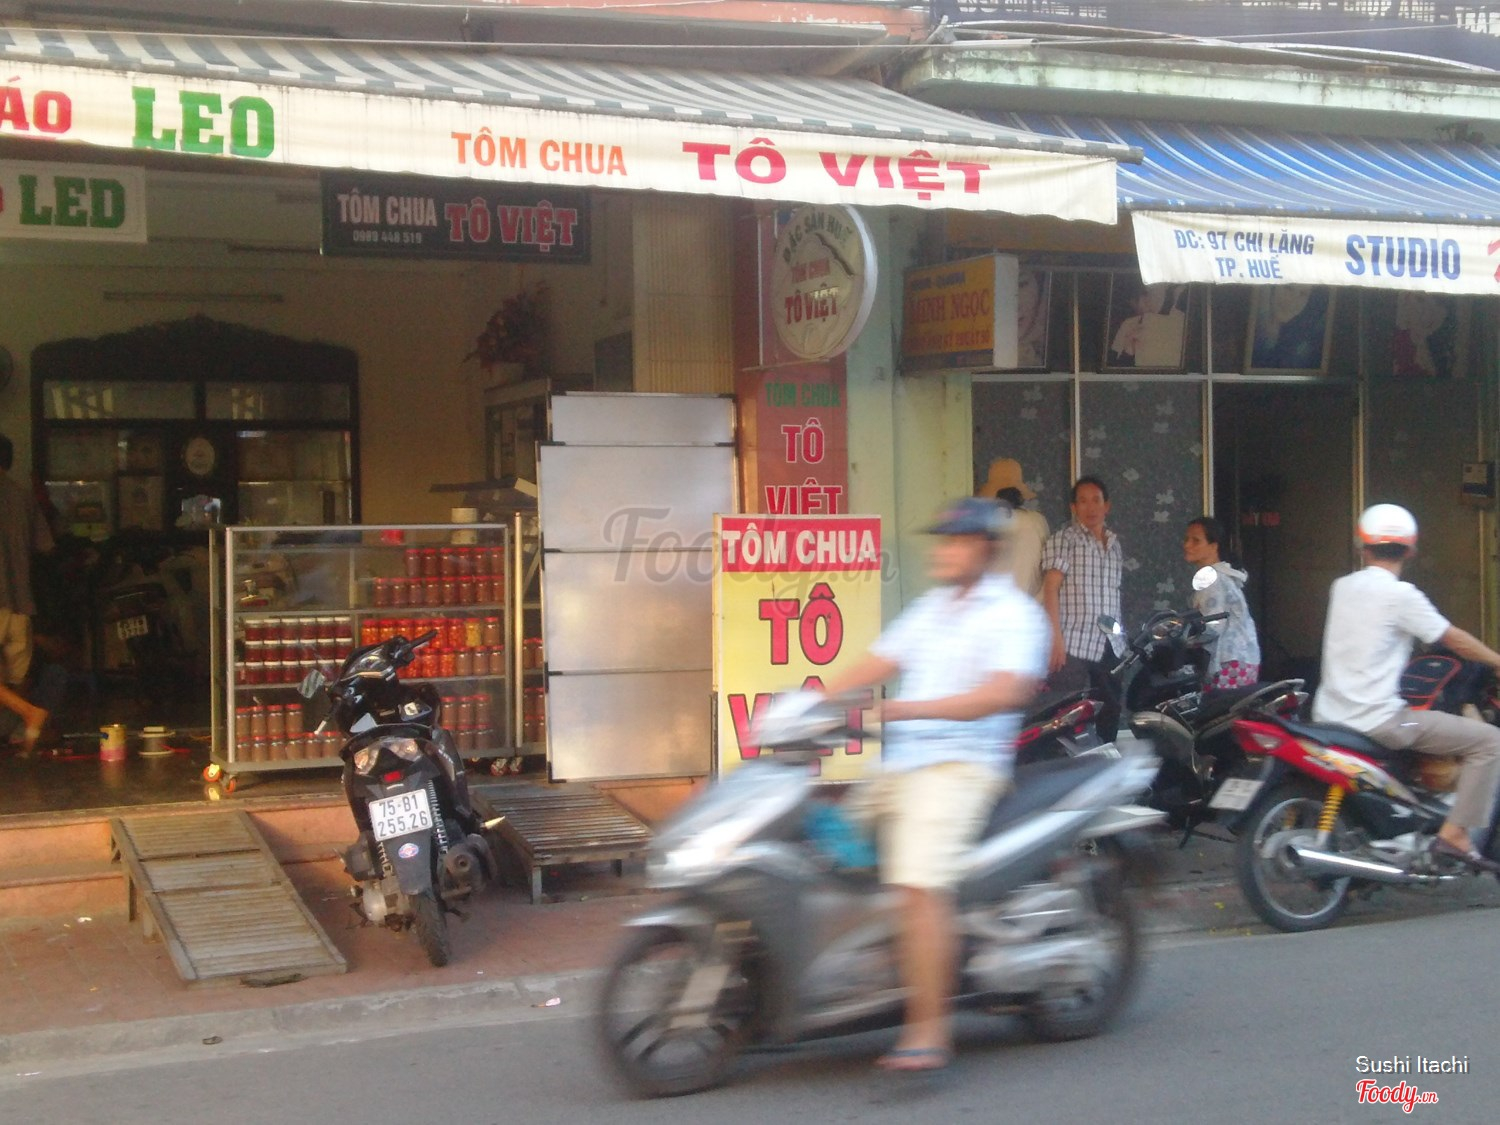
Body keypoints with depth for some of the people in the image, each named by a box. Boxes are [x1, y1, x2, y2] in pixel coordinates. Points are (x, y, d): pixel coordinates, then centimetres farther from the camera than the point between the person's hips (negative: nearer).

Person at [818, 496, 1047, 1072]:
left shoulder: (1014, 614, -4)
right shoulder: (931, 607, 21)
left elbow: (1005, 692, -20)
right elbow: (877, 664, 18)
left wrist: (915, 709, -29)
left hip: (958, 764, -9)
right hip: (900, 764, 9)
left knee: (921, 885, -23)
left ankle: (929, 1031, -23)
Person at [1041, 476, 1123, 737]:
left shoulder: (1114, 544, 18)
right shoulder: (1064, 539, -2)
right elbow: (1050, 587, -10)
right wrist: (1056, 638, -18)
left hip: (1107, 649, 7)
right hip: (1072, 648, -7)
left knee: (1110, 715, 9)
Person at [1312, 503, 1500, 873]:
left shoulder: (1342, 587, 9)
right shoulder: (1400, 595, -11)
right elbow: (1454, 640, -4)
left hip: (1329, 715, 8)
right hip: (1377, 721, -8)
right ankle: (1455, 834, -8)